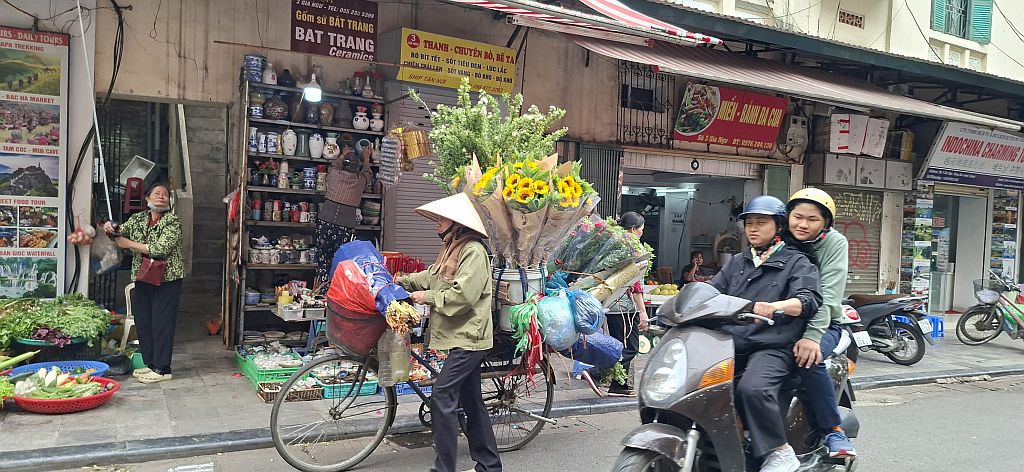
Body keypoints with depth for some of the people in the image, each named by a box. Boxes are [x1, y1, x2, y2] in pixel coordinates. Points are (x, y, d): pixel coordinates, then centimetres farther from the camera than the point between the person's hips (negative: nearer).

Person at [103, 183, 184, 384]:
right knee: (142, 321, 10)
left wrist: (129, 244, -15)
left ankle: (162, 369, 1)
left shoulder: (173, 222, -9)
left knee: (162, 322, -5)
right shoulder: (138, 219, 11)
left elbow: (161, 249, -20)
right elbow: (121, 231, 10)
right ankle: (150, 364, 22)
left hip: (166, 279, -7)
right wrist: (110, 229, -13)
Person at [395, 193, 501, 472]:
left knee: (442, 396, -13)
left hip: (468, 337, -10)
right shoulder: (453, 248, 15)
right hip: (461, 336, 10)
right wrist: (402, 282, 13)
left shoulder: (474, 251, -16)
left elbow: (463, 295, -23)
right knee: (470, 400, 14)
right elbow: (431, 276, 23)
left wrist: (428, 298, -13)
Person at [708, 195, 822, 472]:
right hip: (732, 344, 6)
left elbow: (809, 300, -9)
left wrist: (775, 307, -30)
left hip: (773, 347, -5)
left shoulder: (796, 262, 8)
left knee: (753, 388, -34)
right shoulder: (737, 263, 26)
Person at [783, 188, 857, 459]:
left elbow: (828, 295, -17)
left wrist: (811, 336, -29)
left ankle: (833, 430, -14)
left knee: (809, 358, -34)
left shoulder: (834, 242, -5)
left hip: (822, 324, -2)